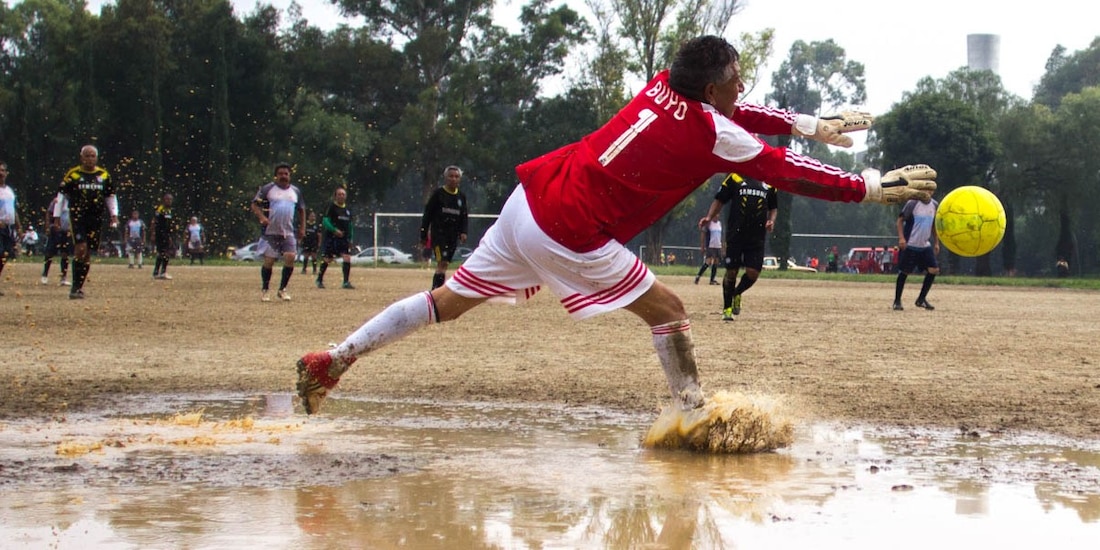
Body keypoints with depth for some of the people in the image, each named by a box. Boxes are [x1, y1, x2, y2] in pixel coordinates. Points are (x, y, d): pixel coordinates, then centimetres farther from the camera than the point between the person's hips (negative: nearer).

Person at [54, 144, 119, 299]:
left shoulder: (104, 175, 9)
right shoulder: (73, 174, -1)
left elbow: (110, 196, 19)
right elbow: (61, 195, 4)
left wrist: (114, 214, 9)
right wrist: (57, 216, 2)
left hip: (96, 218, 4)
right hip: (78, 216, -4)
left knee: (88, 253, 4)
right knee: (81, 247, -18)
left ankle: (78, 287, 11)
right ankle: (75, 287, -13)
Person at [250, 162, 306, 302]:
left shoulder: (296, 191, 13)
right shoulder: (267, 189, 1)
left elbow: (301, 210, 24)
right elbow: (255, 205, -1)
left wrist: (302, 228, 17)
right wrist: (262, 217, -18)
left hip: (289, 233, 3)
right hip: (271, 232, -3)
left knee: (290, 258, -11)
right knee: (269, 261, -3)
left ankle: (282, 289, 3)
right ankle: (265, 290, 14)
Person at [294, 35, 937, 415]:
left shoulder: (664, 85, 8)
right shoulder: (714, 135, -12)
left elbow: (735, 112, 24)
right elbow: (789, 171, -8)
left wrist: (814, 125, 26)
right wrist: (875, 186, 0)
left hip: (530, 199, 8)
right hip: (569, 235, -8)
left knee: (451, 299, 14)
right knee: (668, 309, 6)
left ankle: (334, 359, 13)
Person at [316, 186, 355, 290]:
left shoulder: (348, 210, 13)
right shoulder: (332, 207, -4)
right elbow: (325, 221, -12)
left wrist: (350, 239, 16)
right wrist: (334, 230, -25)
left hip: (344, 238, 5)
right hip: (331, 238, -5)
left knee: (347, 258, -9)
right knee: (327, 259, 0)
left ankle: (346, 282, -7)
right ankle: (319, 280, 17)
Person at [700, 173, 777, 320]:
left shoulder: (769, 183, 9)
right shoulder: (735, 177, 2)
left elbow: (773, 207, 19)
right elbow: (719, 200, 4)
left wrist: (771, 221, -1)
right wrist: (709, 217, -11)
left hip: (757, 237, 2)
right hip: (735, 235, -2)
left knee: (753, 273, -4)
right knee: (731, 271, 1)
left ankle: (736, 294, 26)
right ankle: (727, 308, 16)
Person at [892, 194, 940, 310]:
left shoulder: (934, 205, 4)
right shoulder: (912, 203, -12)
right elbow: (900, 220, -8)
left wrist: (936, 243, 15)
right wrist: (901, 238, -18)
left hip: (925, 245, 5)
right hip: (910, 245, -5)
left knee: (933, 270, -4)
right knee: (904, 272, -2)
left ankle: (921, 299, 9)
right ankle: (897, 301, 12)